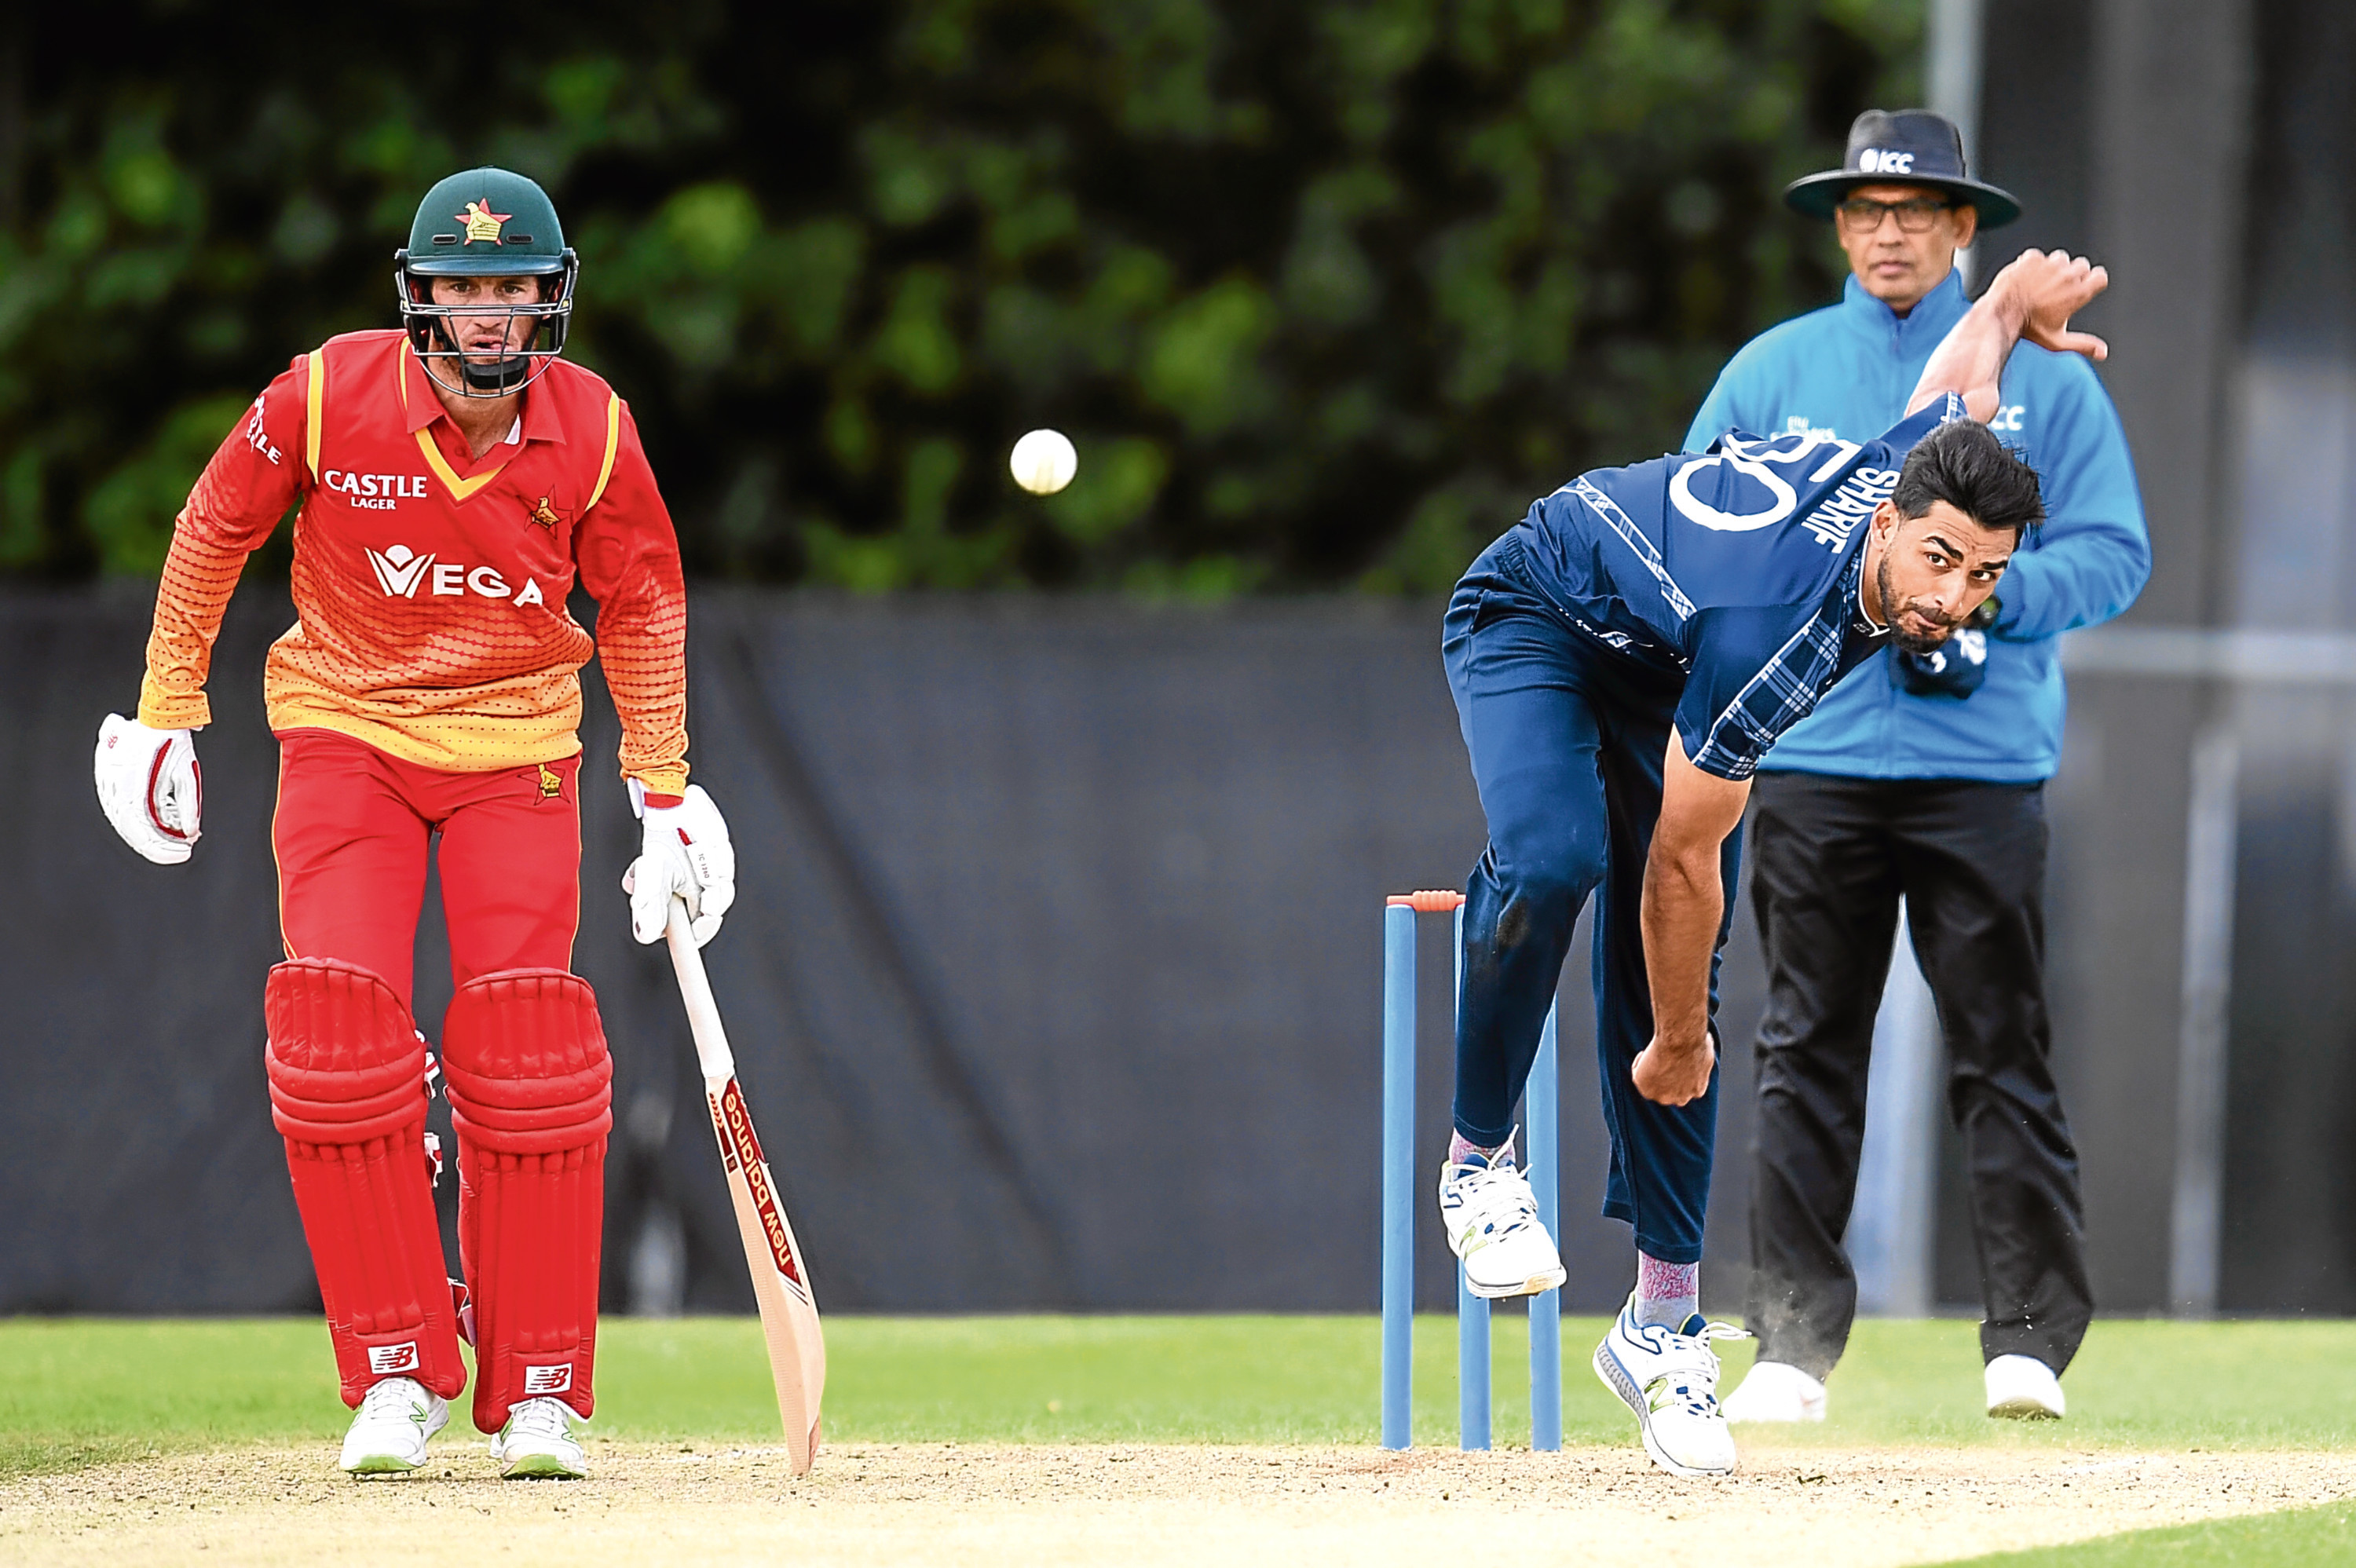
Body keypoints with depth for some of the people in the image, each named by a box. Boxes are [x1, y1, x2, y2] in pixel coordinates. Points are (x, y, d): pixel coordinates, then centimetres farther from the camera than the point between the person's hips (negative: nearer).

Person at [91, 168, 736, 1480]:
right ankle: (400, 1372, -4)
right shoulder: (329, 396, -15)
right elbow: (215, 529, 1)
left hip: (517, 747, 0)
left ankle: (539, 1393, 1)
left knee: (529, 1053, -10)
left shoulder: (593, 431, -12)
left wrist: (666, 795, 6)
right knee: (336, 1027, -15)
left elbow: (643, 602, 4)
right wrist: (168, 714, 6)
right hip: (348, 731, 0)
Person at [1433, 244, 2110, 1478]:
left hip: (1661, 667, 7)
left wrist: (2018, 300, 19)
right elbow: (1682, 860, -29)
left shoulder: (1939, 446, -25)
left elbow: (1964, 349, -2)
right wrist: (1679, 1044, -18)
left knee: (1667, 989, 0)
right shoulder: (1774, 634, -41)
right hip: (1532, 621, -7)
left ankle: (1663, 1325, 4)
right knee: (1552, 861, -36)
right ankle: (1478, 1157, -16)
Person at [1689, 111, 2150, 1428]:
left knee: (2004, 1057, -3)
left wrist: (1985, 594, -14)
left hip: (1984, 768, -1)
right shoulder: (1771, 375, 11)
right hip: (1815, 763, 1)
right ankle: (1793, 1346, 1)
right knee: (1808, 1060, -1)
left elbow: (2113, 555, 3)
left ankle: (2033, 1340, -1)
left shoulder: (2042, 380, 8)